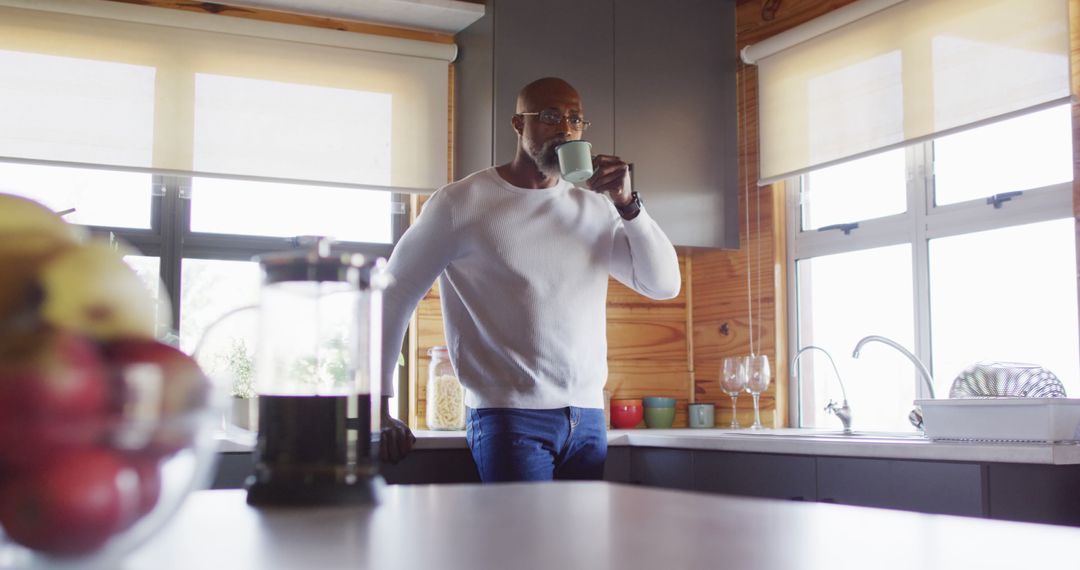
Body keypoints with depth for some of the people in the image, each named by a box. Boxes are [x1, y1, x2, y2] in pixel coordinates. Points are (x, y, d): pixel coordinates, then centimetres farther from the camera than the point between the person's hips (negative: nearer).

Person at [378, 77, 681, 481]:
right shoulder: (460, 202, -2)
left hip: (588, 418, 5)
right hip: (509, 417, -4)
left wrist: (626, 203, -7)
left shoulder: (595, 207, 11)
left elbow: (665, 284, 7)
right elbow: (393, 296, 0)